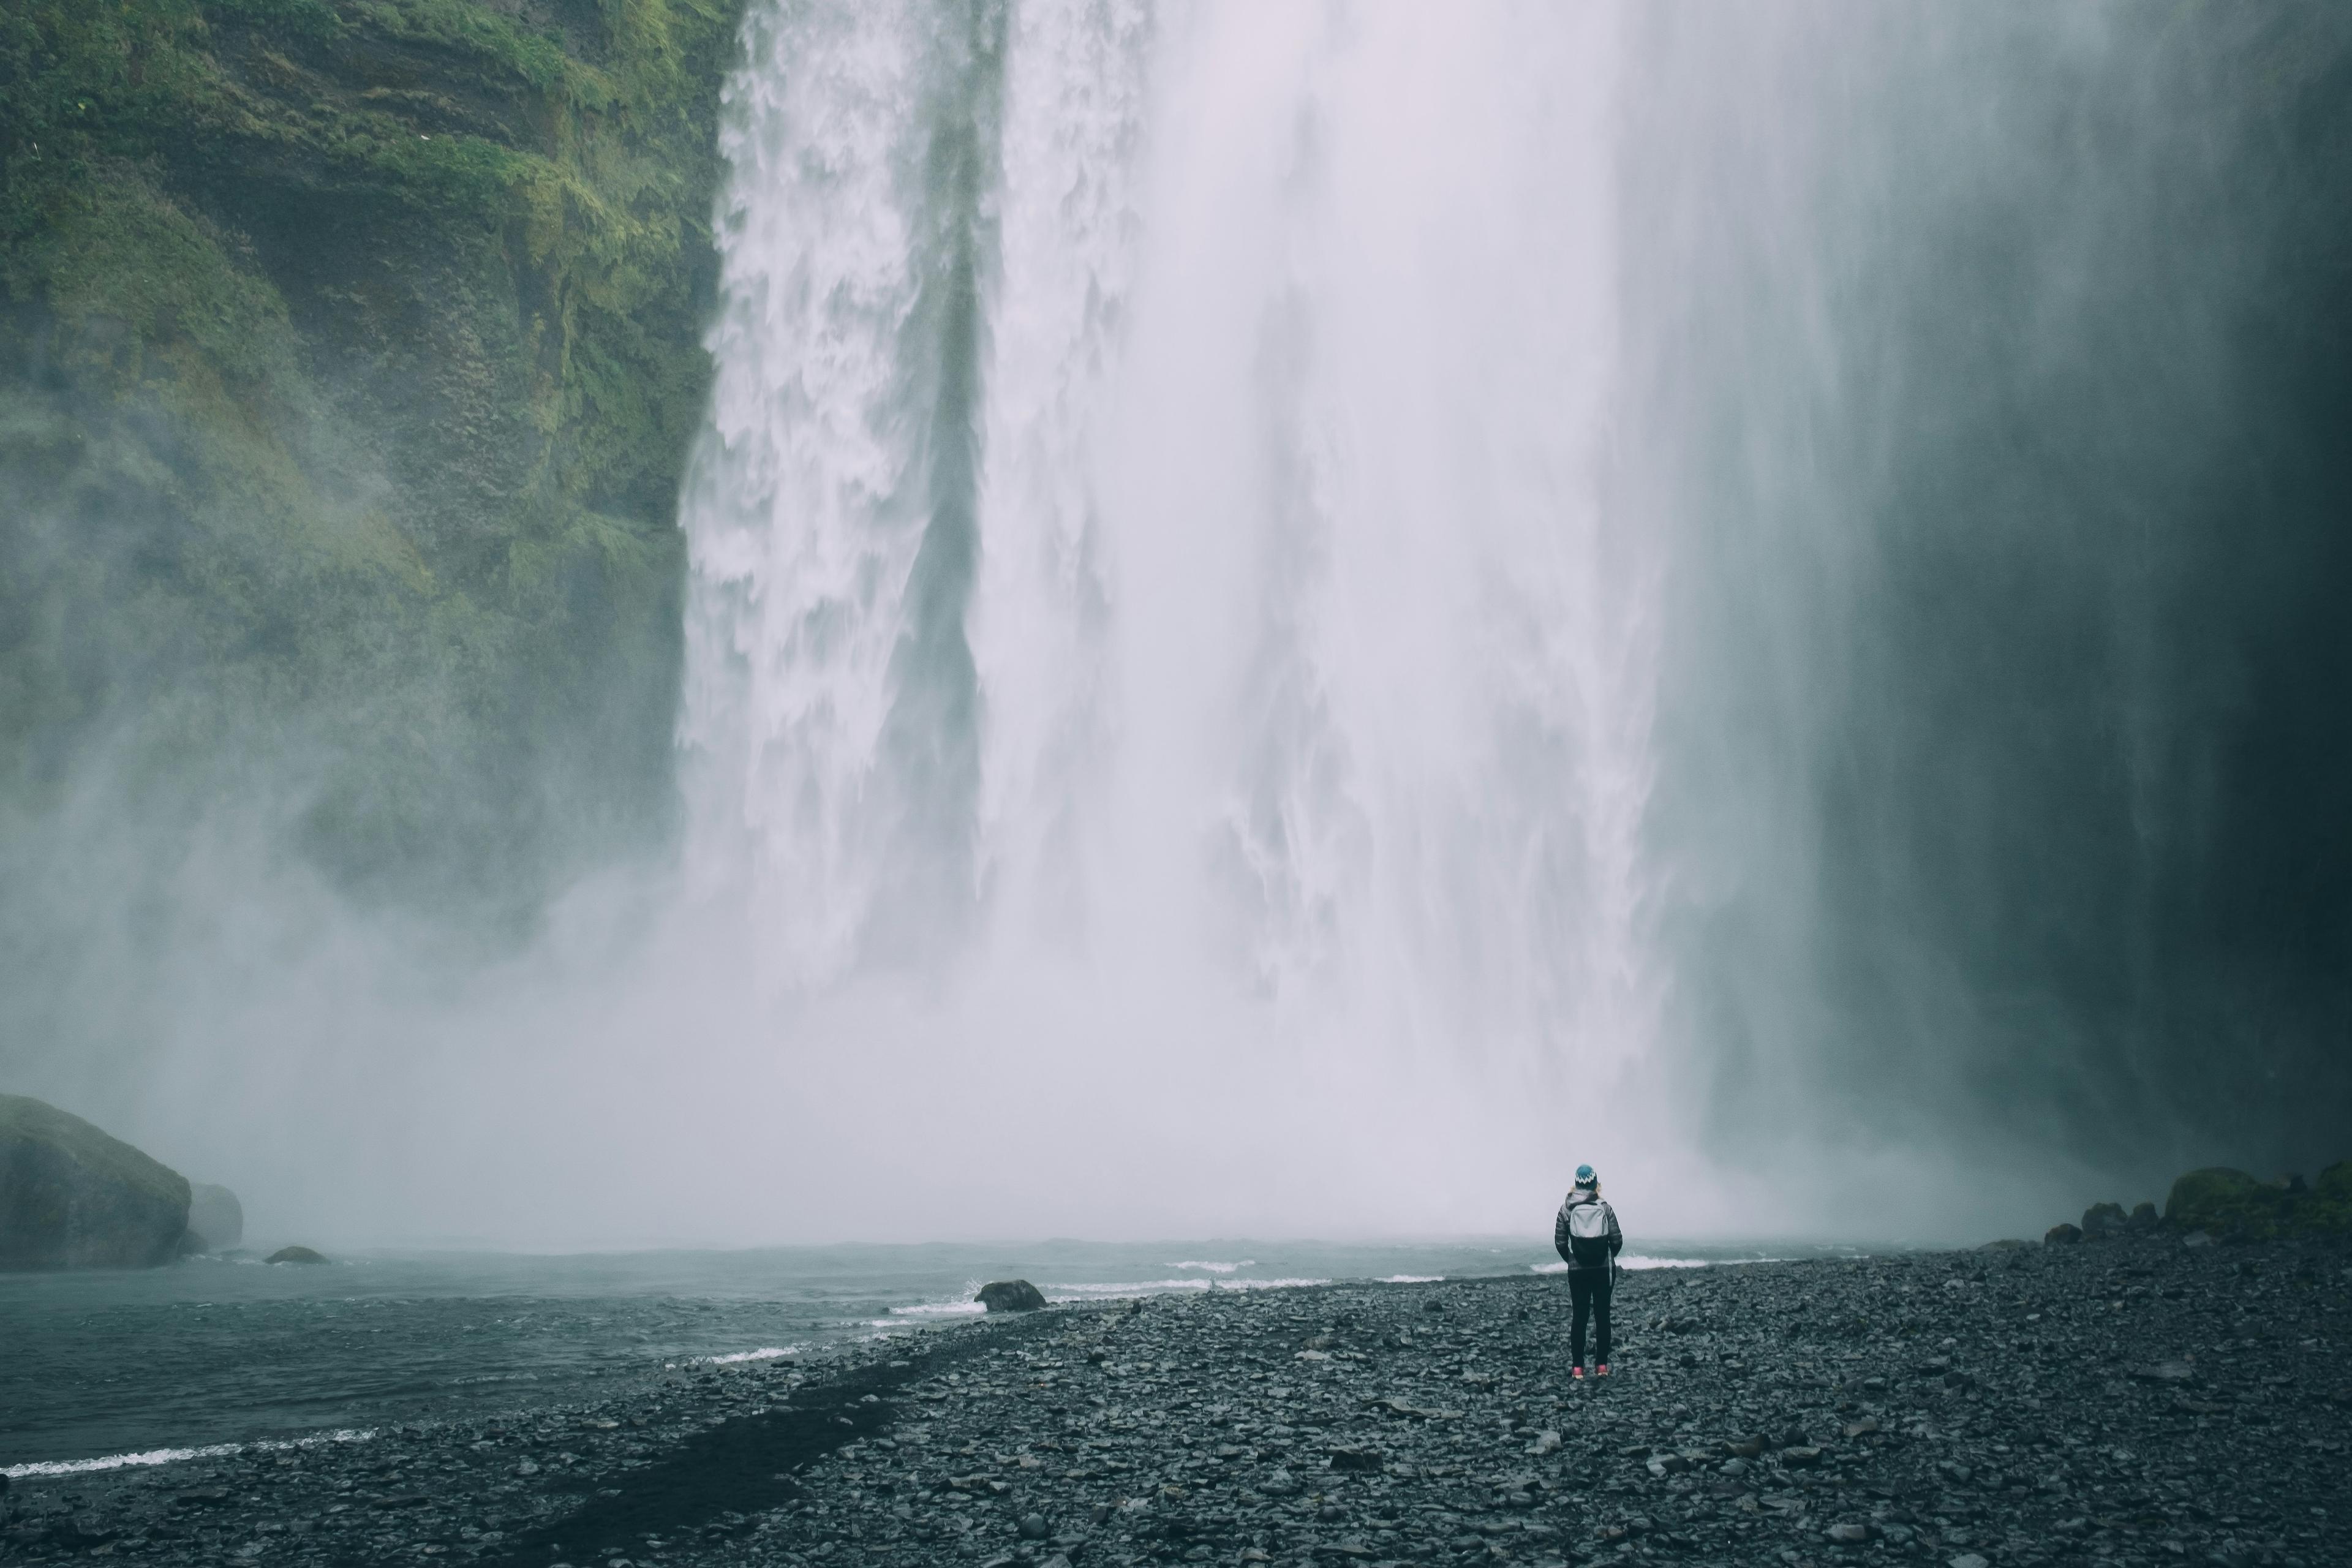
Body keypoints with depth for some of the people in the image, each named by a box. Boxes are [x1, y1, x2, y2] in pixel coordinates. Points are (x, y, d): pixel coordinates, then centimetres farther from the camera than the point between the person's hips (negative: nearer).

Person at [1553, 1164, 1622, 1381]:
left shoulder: (1566, 1209, -3)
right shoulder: (1605, 1208, -3)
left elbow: (1560, 1243, -5)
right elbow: (1617, 1240, -5)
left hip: (1577, 1271, 0)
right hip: (1604, 1270, 0)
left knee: (1578, 1317, 4)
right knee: (1602, 1316, 7)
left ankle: (1578, 1368, 3)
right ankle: (1602, 1365, 8)